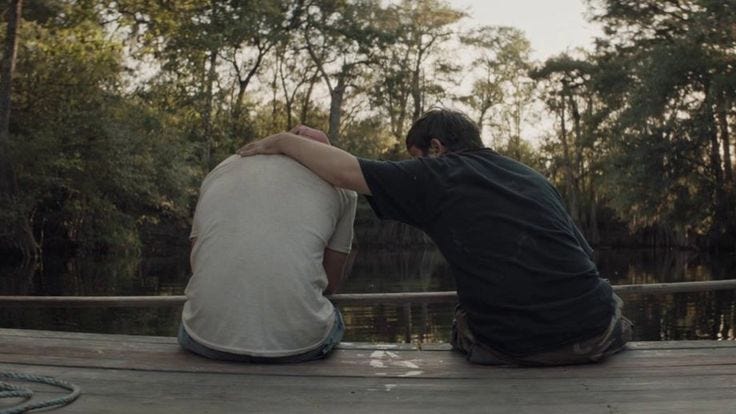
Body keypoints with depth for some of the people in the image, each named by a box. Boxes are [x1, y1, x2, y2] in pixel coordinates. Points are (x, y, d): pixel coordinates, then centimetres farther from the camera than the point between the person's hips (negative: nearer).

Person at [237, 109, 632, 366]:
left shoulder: (436, 176, 2)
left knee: (463, 327, 31)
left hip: (509, 349, -3)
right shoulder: (534, 177, 17)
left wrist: (284, 141, 10)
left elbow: (345, 171, -4)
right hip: (594, 337, 3)